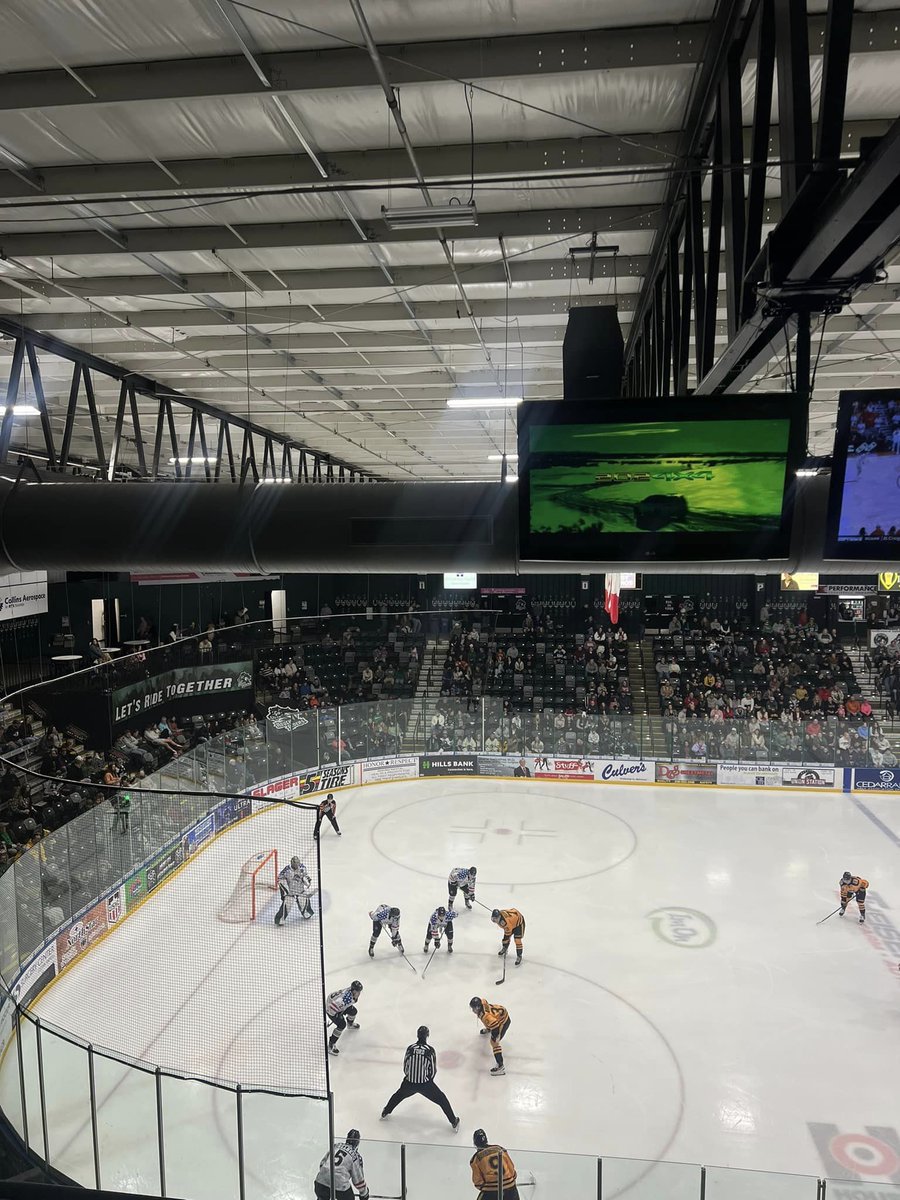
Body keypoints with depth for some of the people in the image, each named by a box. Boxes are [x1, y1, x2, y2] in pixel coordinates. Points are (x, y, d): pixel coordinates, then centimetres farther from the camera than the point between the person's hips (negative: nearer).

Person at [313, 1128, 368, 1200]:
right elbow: (358, 1178, 13)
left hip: (322, 1180, 4)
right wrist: (364, 1193, 29)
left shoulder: (336, 1146, 19)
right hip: (340, 1184, -4)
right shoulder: (355, 1156, 7)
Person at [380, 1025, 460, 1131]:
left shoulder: (410, 1048, -8)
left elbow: (405, 1068, 3)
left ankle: (385, 1112, 43)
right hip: (425, 1084, -2)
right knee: (441, 1100, 16)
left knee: (399, 1095, 32)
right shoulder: (430, 1050, -13)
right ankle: (454, 1122, 15)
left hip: (409, 1083, 2)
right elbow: (433, 1069, -3)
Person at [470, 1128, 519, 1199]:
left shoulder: (476, 1158, -1)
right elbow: (511, 1167, 11)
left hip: (490, 1191, -3)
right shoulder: (500, 1149, 7)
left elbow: (478, 1180, 1)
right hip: (510, 1186, 3)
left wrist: (482, 1187, 20)